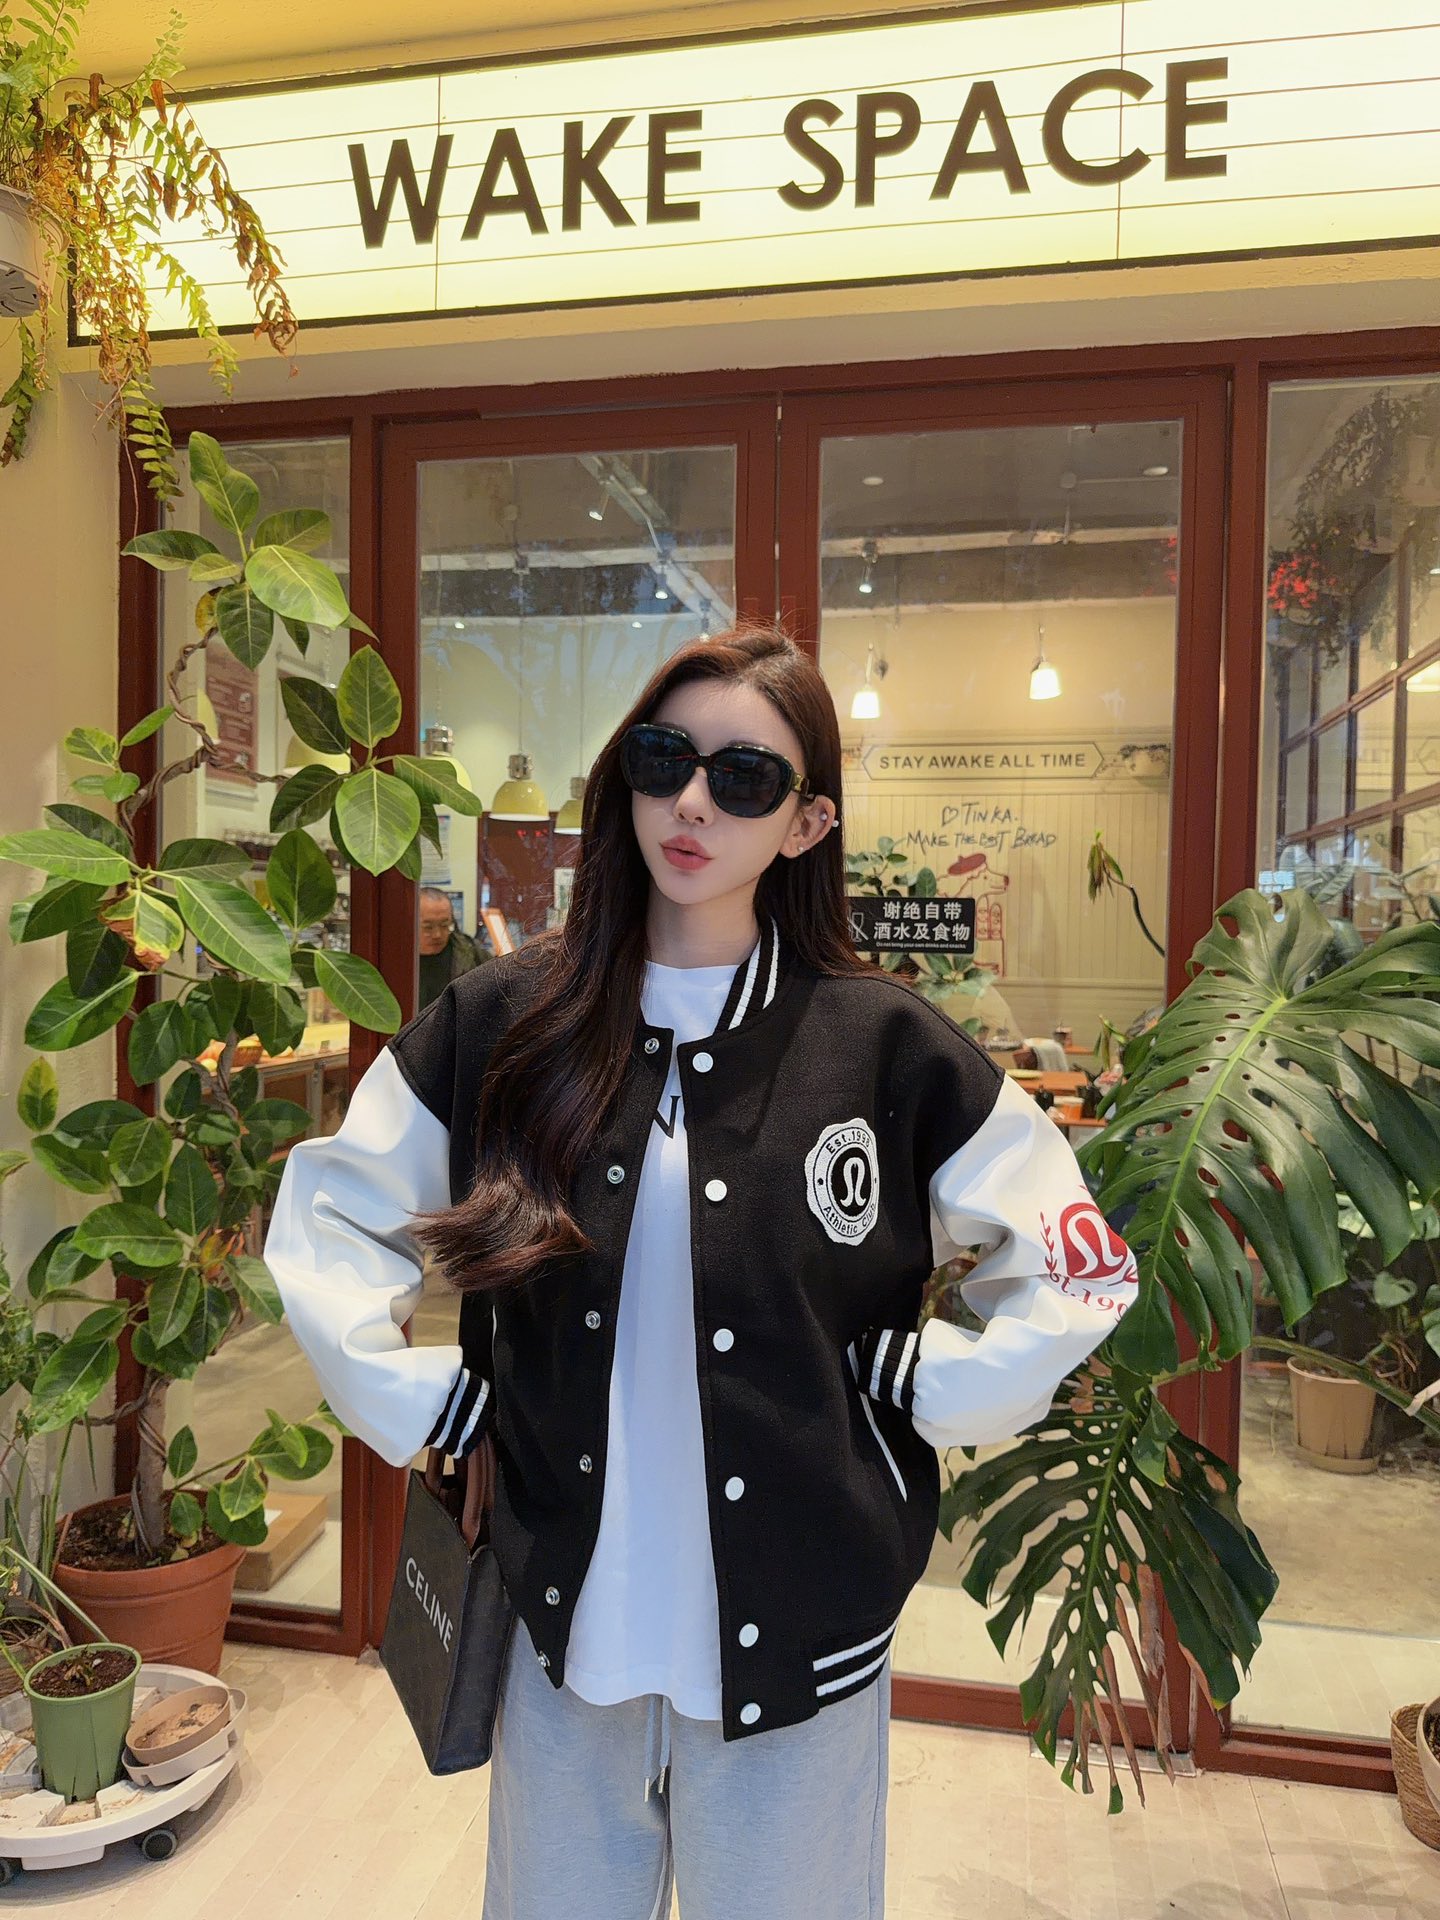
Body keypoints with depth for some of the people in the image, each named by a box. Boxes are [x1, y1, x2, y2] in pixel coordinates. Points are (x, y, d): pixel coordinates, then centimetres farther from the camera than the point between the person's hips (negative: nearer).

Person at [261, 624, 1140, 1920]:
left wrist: (913, 1388, -8)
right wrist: (420, 1403, -3)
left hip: (798, 1656, -1)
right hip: (564, 1635, 2)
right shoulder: (501, 1025, -4)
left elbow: (1079, 1271, -1)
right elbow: (324, 1225, 6)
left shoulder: (888, 1046, -9)